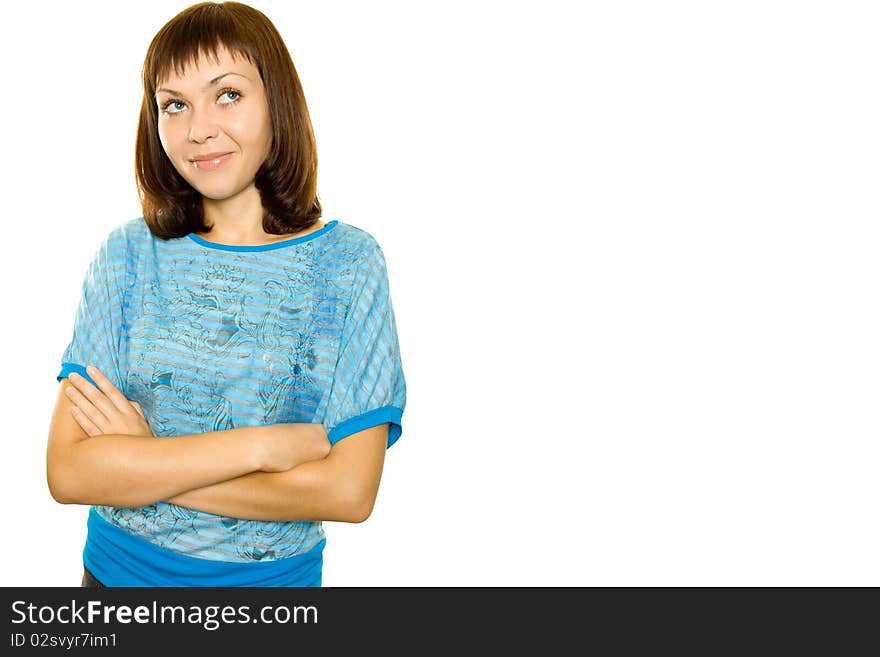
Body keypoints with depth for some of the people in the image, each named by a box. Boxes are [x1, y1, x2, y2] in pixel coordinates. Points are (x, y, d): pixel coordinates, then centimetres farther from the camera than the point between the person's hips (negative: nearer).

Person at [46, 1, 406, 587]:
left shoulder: (348, 262, -12)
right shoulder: (130, 253, -7)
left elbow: (349, 490, -19)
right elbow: (68, 471, -14)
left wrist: (141, 463, -18)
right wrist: (261, 445, -23)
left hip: (276, 574, -1)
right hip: (118, 570, 1)